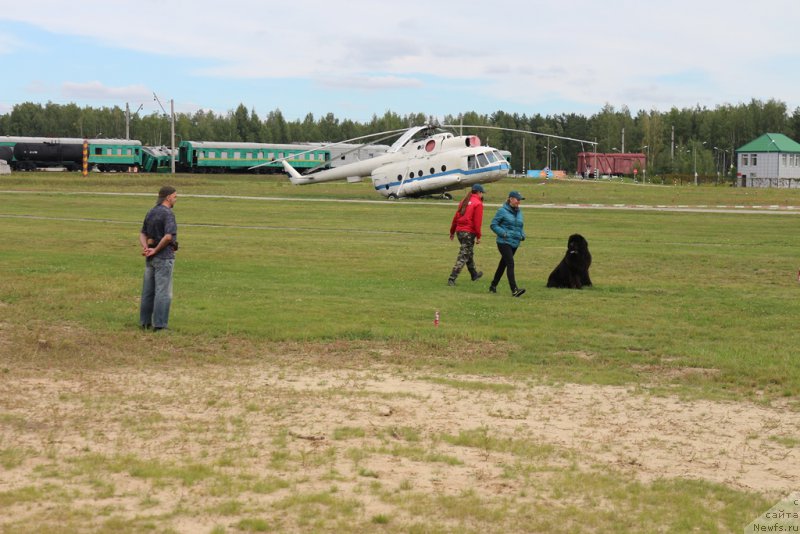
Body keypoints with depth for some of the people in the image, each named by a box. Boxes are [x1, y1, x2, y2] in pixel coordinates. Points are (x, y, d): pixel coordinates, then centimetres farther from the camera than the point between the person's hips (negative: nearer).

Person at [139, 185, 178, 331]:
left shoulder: (150, 212, 13)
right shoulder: (168, 213, -14)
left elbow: (143, 234, 11)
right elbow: (168, 236, -26)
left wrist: (145, 248, -6)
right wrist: (156, 250, -14)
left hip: (151, 257, 8)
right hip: (164, 257, -8)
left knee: (148, 291, 13)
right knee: (163, 292, -5)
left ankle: (145, 322, 19)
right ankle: (159, 324, -5)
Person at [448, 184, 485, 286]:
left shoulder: (465, 201, 13)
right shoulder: (478, 204, -9)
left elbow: (456, 217, 15)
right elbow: (477, 222, -14)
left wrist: (452, 231, 22)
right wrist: (478, 237, -9)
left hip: (459, 231, 8)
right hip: (469, 232, -8)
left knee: (469, 253, 24)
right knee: (463, 256, -5)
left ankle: (474, 274, 41)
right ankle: (452, 279, -11)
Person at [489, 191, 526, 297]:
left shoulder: (519, 212, 13)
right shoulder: (503, 211, -8)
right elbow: (493, 225, -7)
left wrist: (522, 234, 5)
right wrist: (503, 233, -18)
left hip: (515, 243, 7)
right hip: (504, 242, -7)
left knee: (503, 264, 15)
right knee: (510, 264, -17)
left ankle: (493, 286, 28)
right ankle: (514, 290, -22)